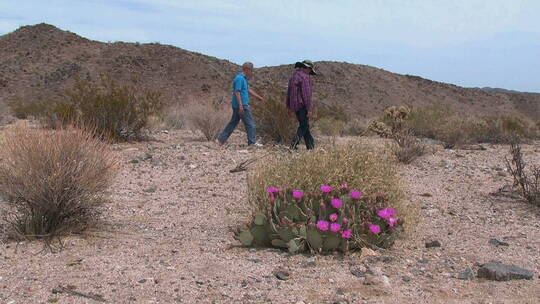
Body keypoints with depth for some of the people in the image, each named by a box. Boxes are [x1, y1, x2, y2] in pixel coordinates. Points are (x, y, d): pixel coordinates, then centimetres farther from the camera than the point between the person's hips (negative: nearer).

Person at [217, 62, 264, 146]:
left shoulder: (243, 78, 18)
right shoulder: (240, 78, -15)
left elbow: (248, 90, 29)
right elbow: (237, 92, -21)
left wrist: (258, 96, 35)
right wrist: (240, 105, -26)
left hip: (237, 106, 10)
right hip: (242, 105, -10)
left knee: (233, 122, 12)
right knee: (250, 123, -3)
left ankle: (221, 139, 13)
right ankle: (252, 142, 3)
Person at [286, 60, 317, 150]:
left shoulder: (293, 76, 14)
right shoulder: (305, 77, -14)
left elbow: (289, 91, 19)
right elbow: (306, 93, -20)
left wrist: (288, 105, 24)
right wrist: (309, 108, -18)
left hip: (295, 105, 9)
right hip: (302, 105, -9)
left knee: (304, 125, 14)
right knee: (304, 126, -2)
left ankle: (311, 146, 18)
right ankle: (294, 145, -10)